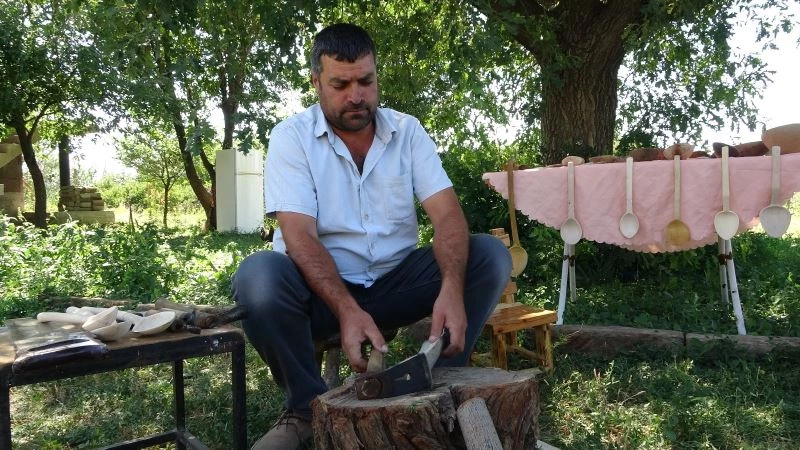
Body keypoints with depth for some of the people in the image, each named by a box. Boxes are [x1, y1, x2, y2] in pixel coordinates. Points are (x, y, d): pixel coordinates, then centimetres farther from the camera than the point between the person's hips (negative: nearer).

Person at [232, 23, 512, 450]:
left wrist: (452, 288, -32)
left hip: (396, 282, 3)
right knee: (257, 277, -34)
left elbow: (447, 213, -12)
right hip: (320, 288, -2)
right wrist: (347, 310, -37)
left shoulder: (408, 131, 0)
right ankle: (308, 405, -9)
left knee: (490, 254, -17)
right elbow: (299, 235, -20)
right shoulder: (291, 136, -8)